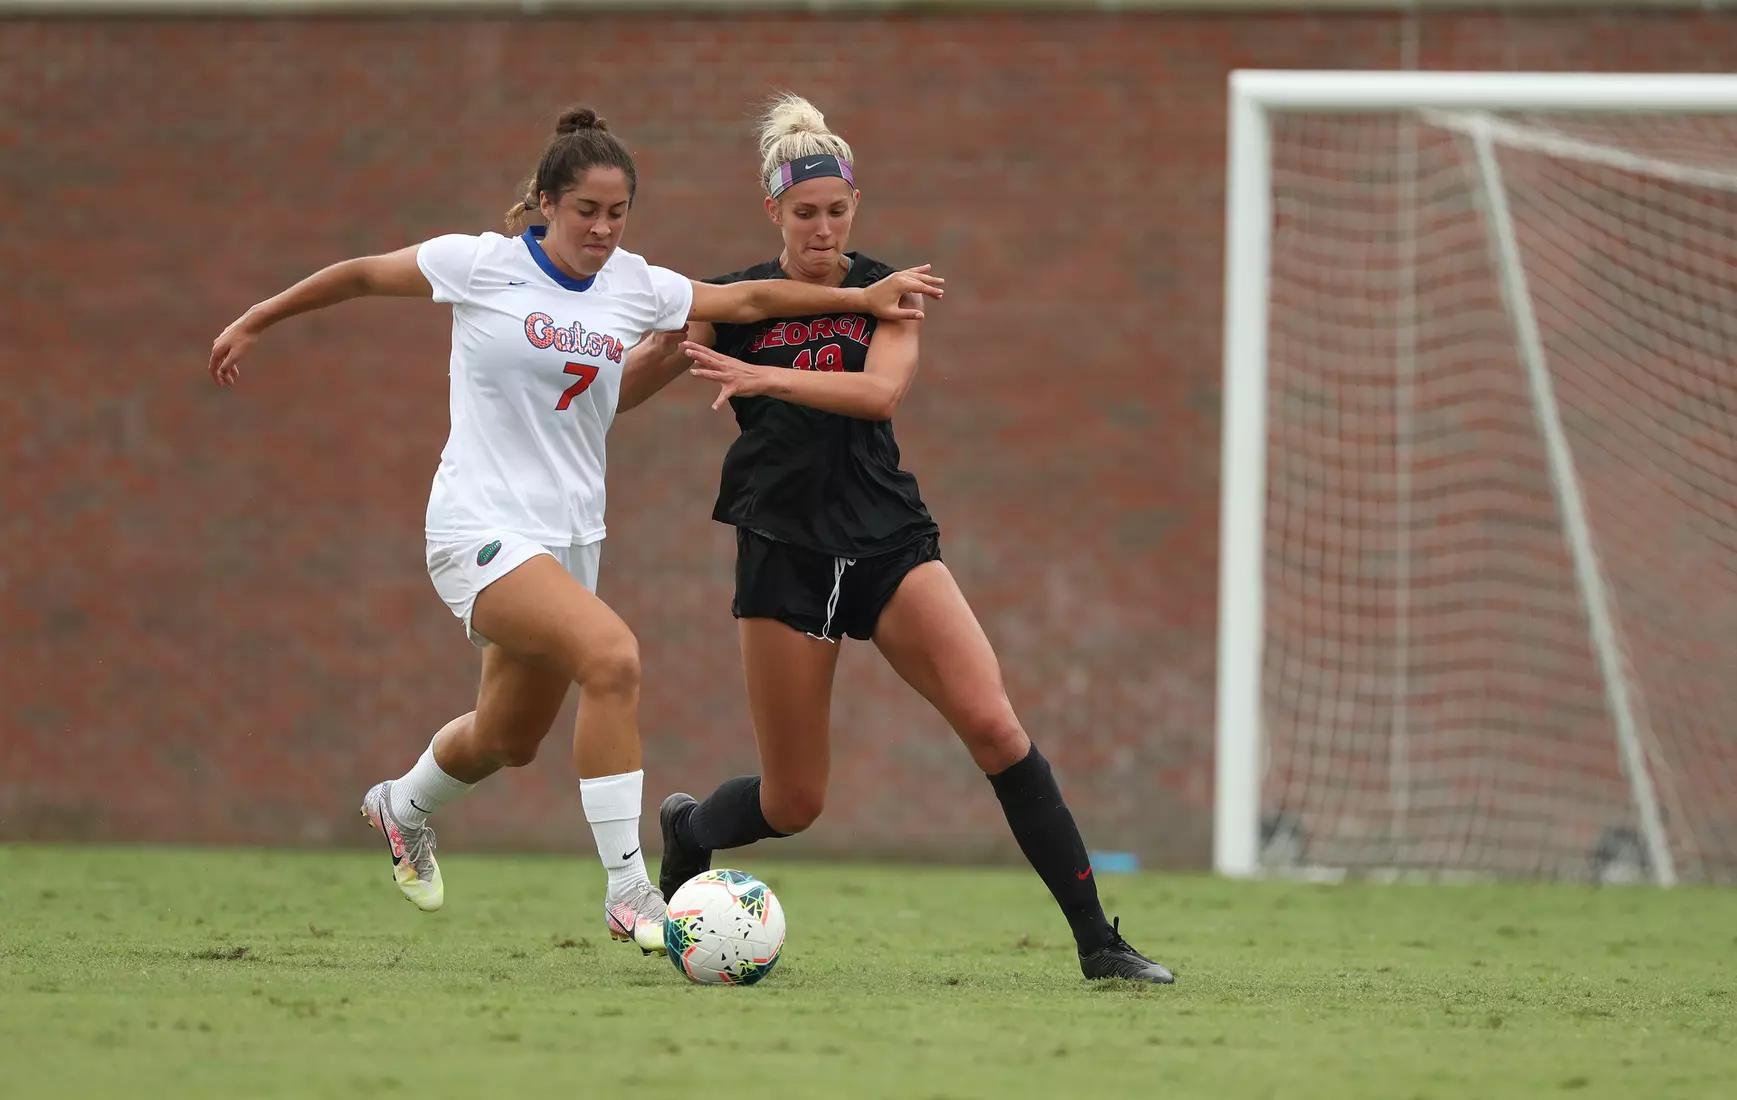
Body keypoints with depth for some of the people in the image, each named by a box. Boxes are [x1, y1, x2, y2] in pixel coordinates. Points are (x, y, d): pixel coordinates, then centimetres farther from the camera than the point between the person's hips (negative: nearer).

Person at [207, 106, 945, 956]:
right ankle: (628, 891, -24)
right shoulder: (483, 265, -9)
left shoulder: (634, 287, 4)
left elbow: (747, 299, 12)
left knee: (510, 740, 18)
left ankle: (403, 806, 52)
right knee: (611, 656, -28)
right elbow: (362, 274, 3)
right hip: (482, 528, -7)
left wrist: (864, 298, 7)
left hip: (569, 536, 7)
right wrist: (255, 322, 10)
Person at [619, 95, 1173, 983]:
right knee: (794, 803, 1)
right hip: (784, 552, -1)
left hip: (889, 541, 1)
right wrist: (667, 343, -20)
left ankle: (1096, 941, -13)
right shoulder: (732, 302, 0)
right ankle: (686, 831, 36)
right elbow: (612, 392, 0)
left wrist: (767, 377, -29)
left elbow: (882, 387, -17)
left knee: (993, 725, -16)